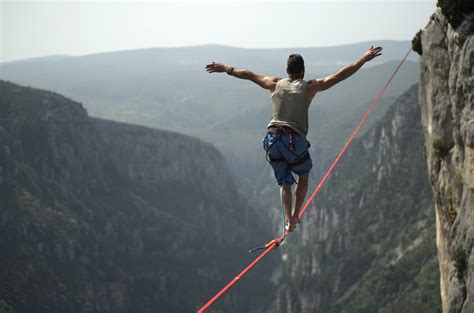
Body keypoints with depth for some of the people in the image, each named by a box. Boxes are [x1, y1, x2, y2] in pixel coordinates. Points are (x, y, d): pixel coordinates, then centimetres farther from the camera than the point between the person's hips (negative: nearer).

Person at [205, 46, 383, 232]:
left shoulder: (276, 84, 13)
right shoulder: (310, 87, 4)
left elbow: (248, 74, 23)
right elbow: (341, 75, 3)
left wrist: (225, 69, 36)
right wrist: (364, 59, 8)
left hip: (272, 139, 3)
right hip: (295, 141, -3)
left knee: (285, 182, 15)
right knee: (303, 177, 23)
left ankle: (289, 219, -2)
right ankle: (296, 215, 19)